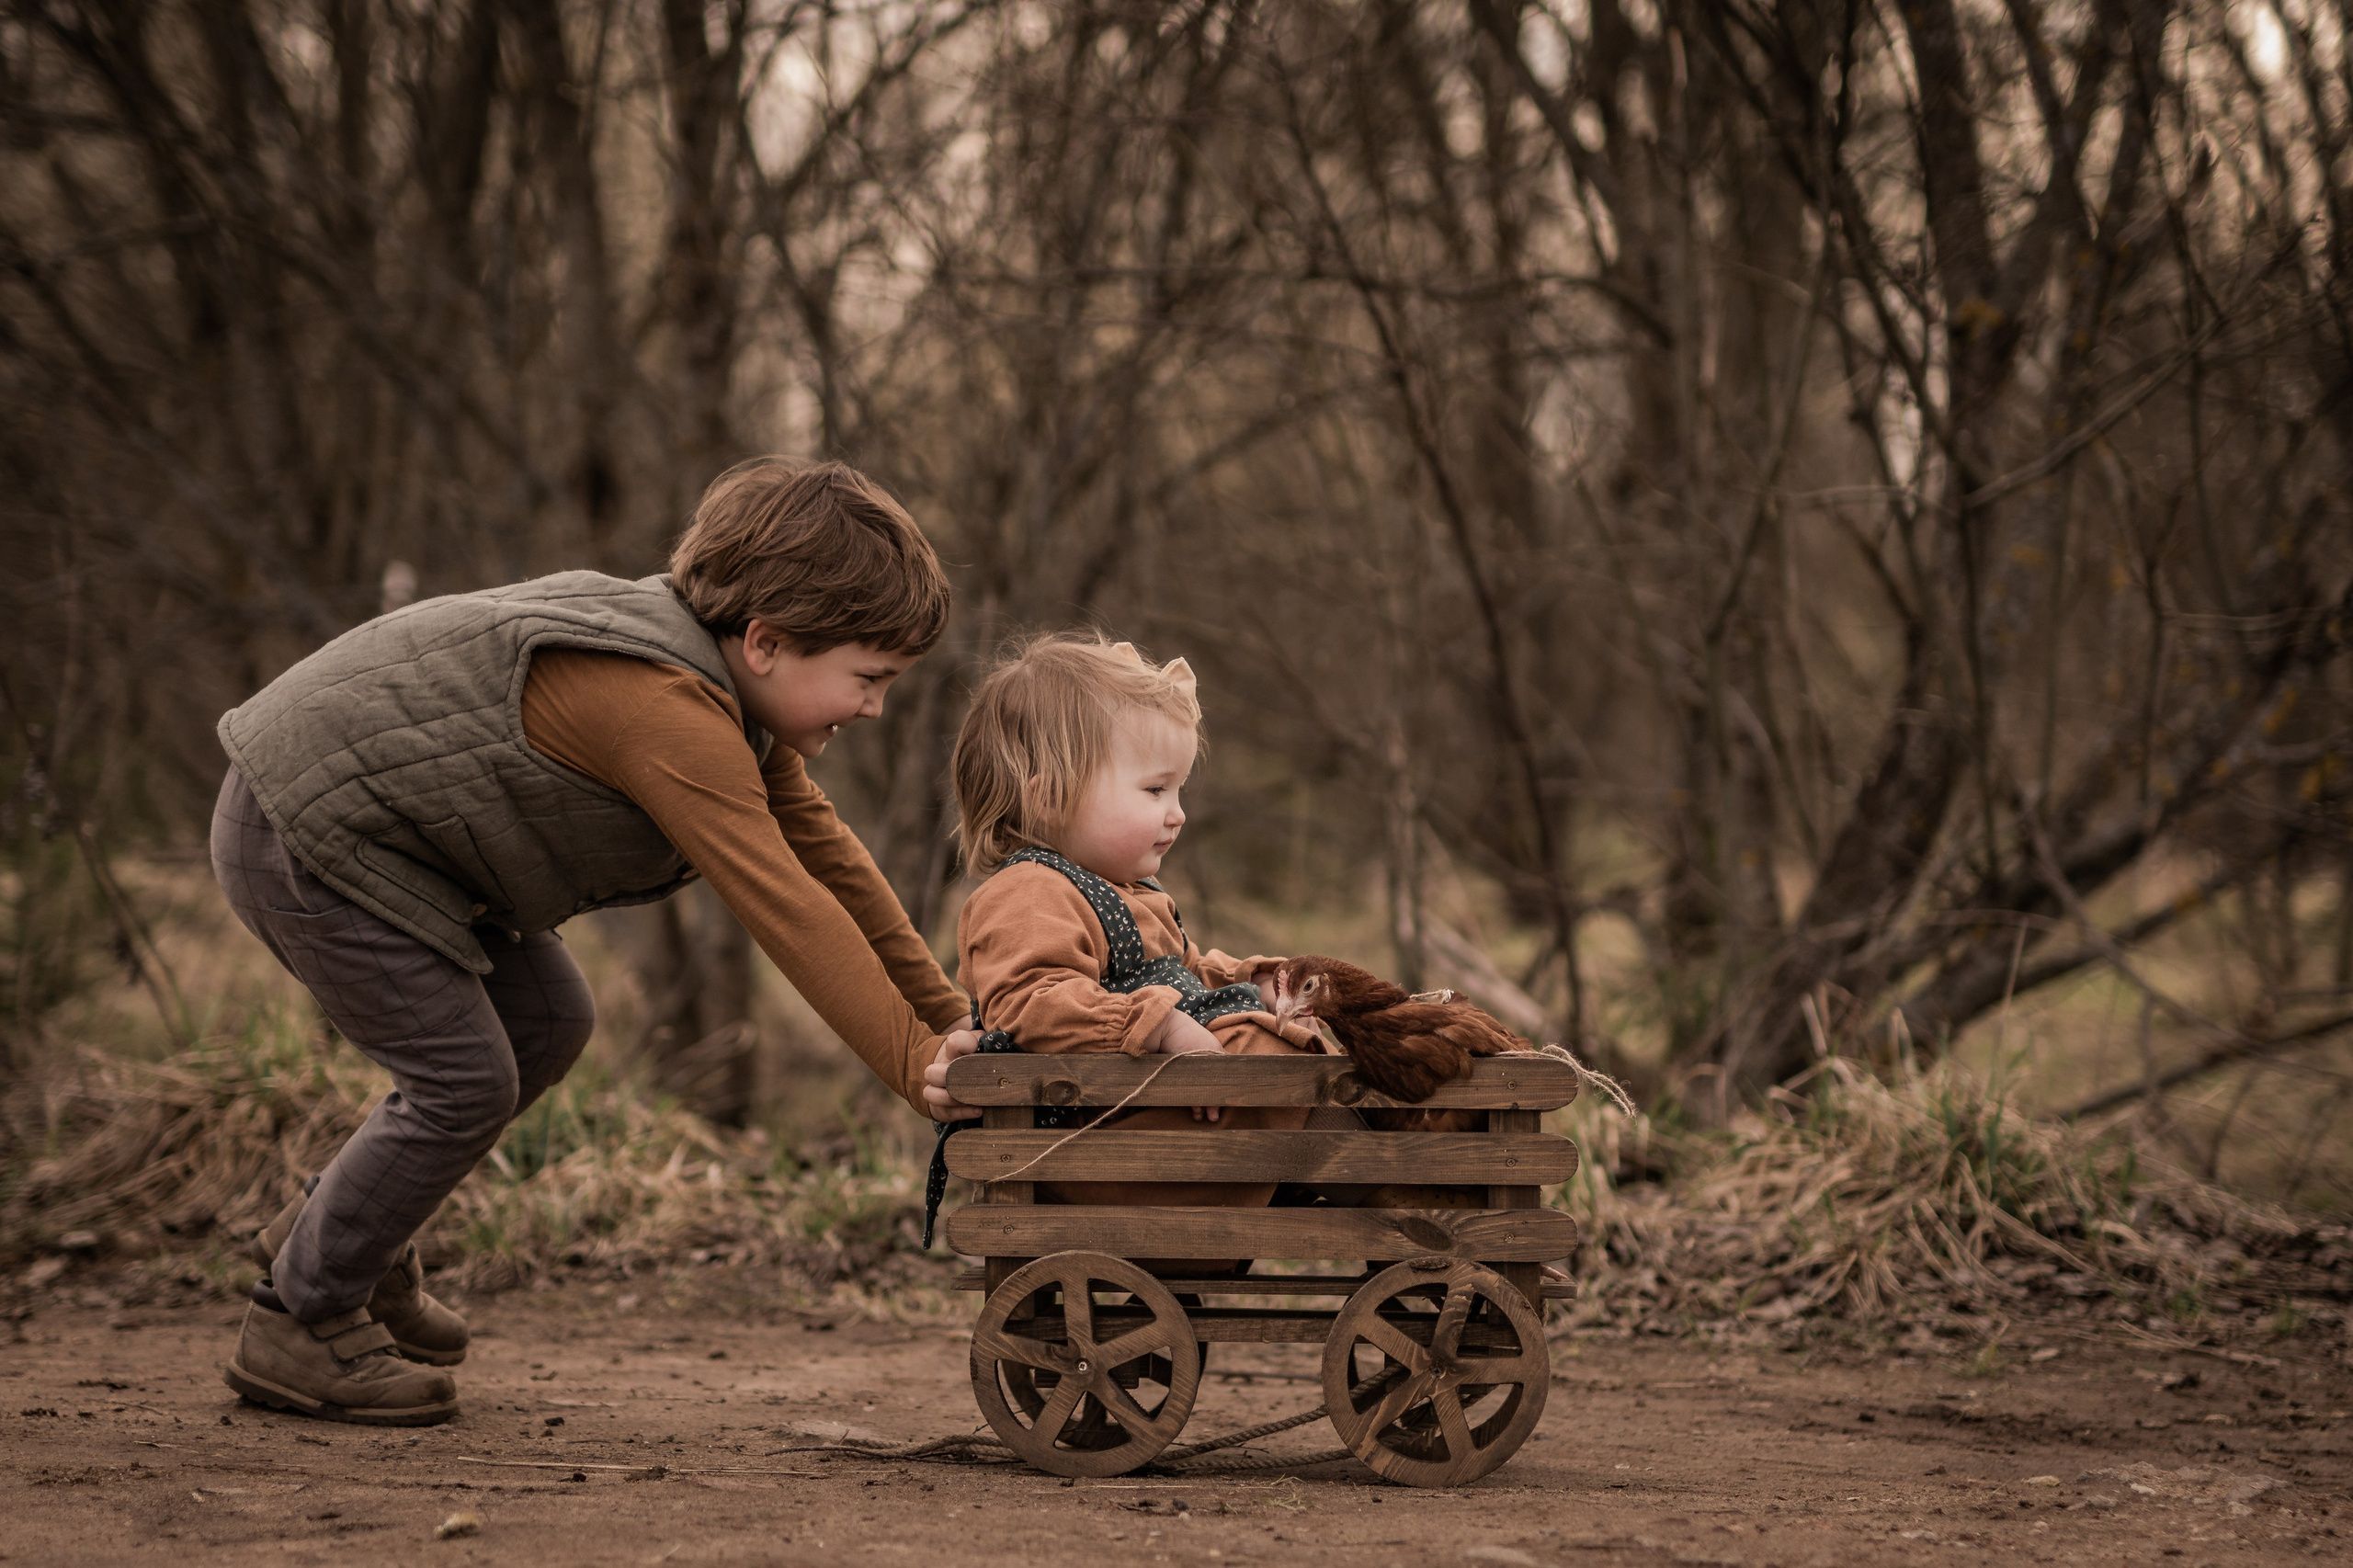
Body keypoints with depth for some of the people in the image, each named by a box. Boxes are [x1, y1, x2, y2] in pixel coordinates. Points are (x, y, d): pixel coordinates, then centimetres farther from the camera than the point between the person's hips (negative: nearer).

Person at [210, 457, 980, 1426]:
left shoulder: (729, 690, 2)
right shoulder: (670, 710, -31)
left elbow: (826, 857, 9)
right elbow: (788, 909, -34)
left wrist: (946, 1019, 8)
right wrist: (925, 1072, -32)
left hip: (373, 817, 10)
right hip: (300, 835, -10)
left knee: (546, 1024, 13)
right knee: (467, 1081, -9)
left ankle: (338, 1231, 30)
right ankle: (299, 1324, 8)